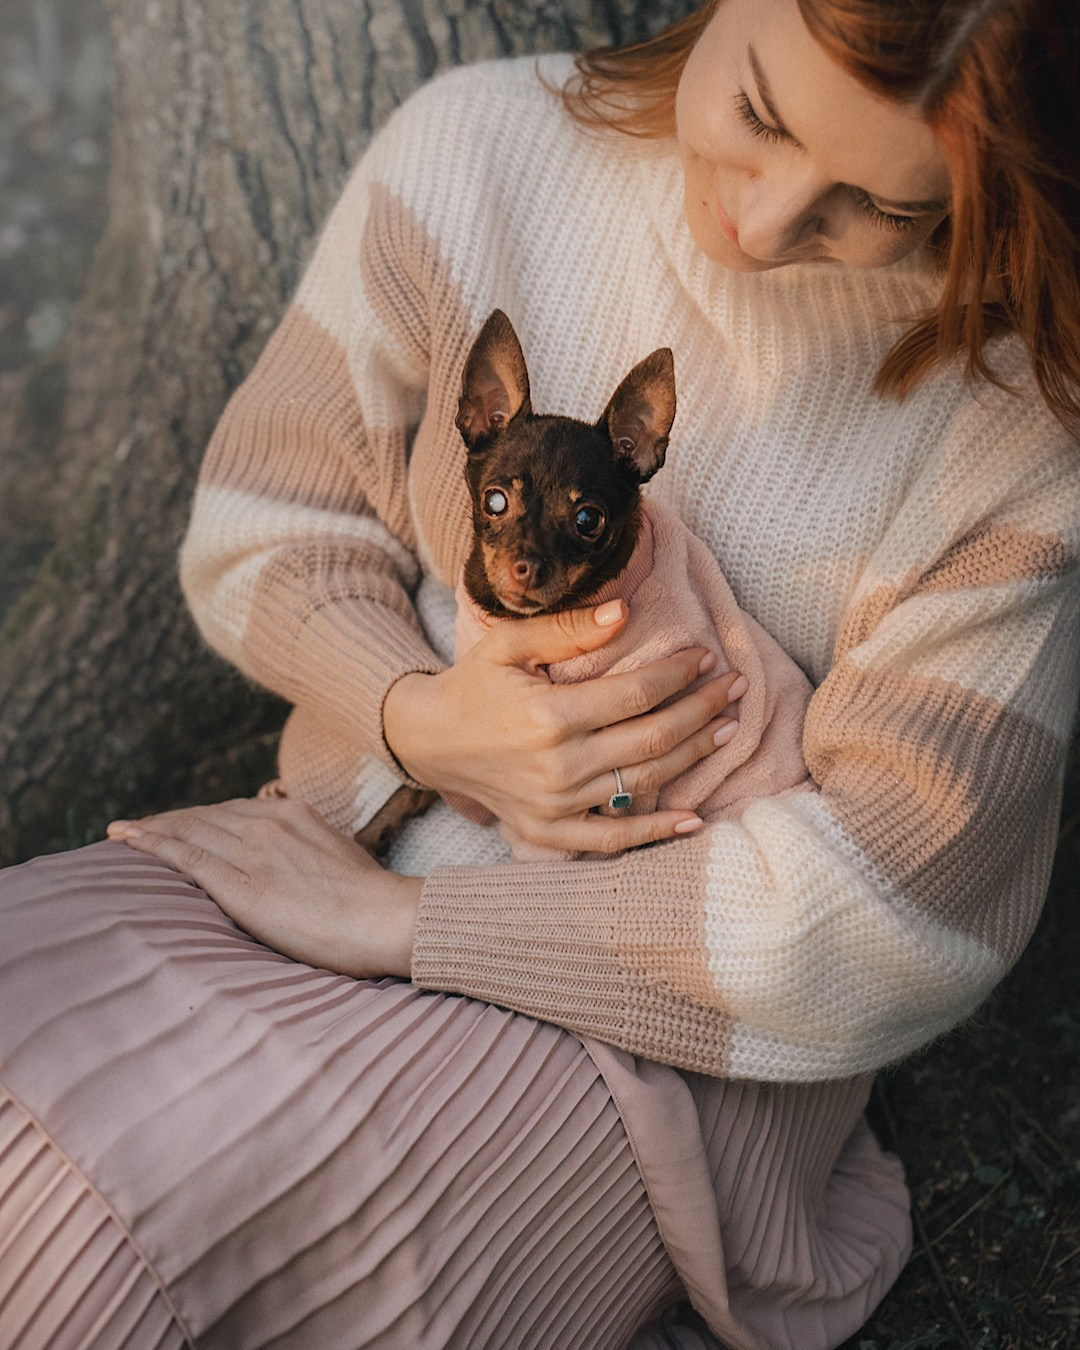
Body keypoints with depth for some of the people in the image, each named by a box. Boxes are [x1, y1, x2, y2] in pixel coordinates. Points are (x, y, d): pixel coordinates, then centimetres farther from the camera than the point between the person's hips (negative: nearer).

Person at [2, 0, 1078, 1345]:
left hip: (663, 1019, -3)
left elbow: (890, 915, -19)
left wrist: (381, 915, -16)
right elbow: (261, 522, 3)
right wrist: (417, 716, -19)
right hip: (372, 825, 4)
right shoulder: (476, 144, -7)